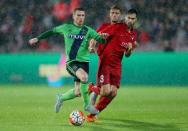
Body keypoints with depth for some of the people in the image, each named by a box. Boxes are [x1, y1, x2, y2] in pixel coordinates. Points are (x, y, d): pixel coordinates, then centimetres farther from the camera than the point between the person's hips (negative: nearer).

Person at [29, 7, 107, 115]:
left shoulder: (88, 31, 4)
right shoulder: (66, 28, 5)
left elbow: (101, 40, -6)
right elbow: (52, 31, 19)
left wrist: (102, 37, -29)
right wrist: (38, 39, 20)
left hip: (84, 62, 2)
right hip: (71, 62, -2)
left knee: (77, 92, 0)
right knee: (84, 77, -32)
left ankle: (61, 98, 33)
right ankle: (87, 104, -15)